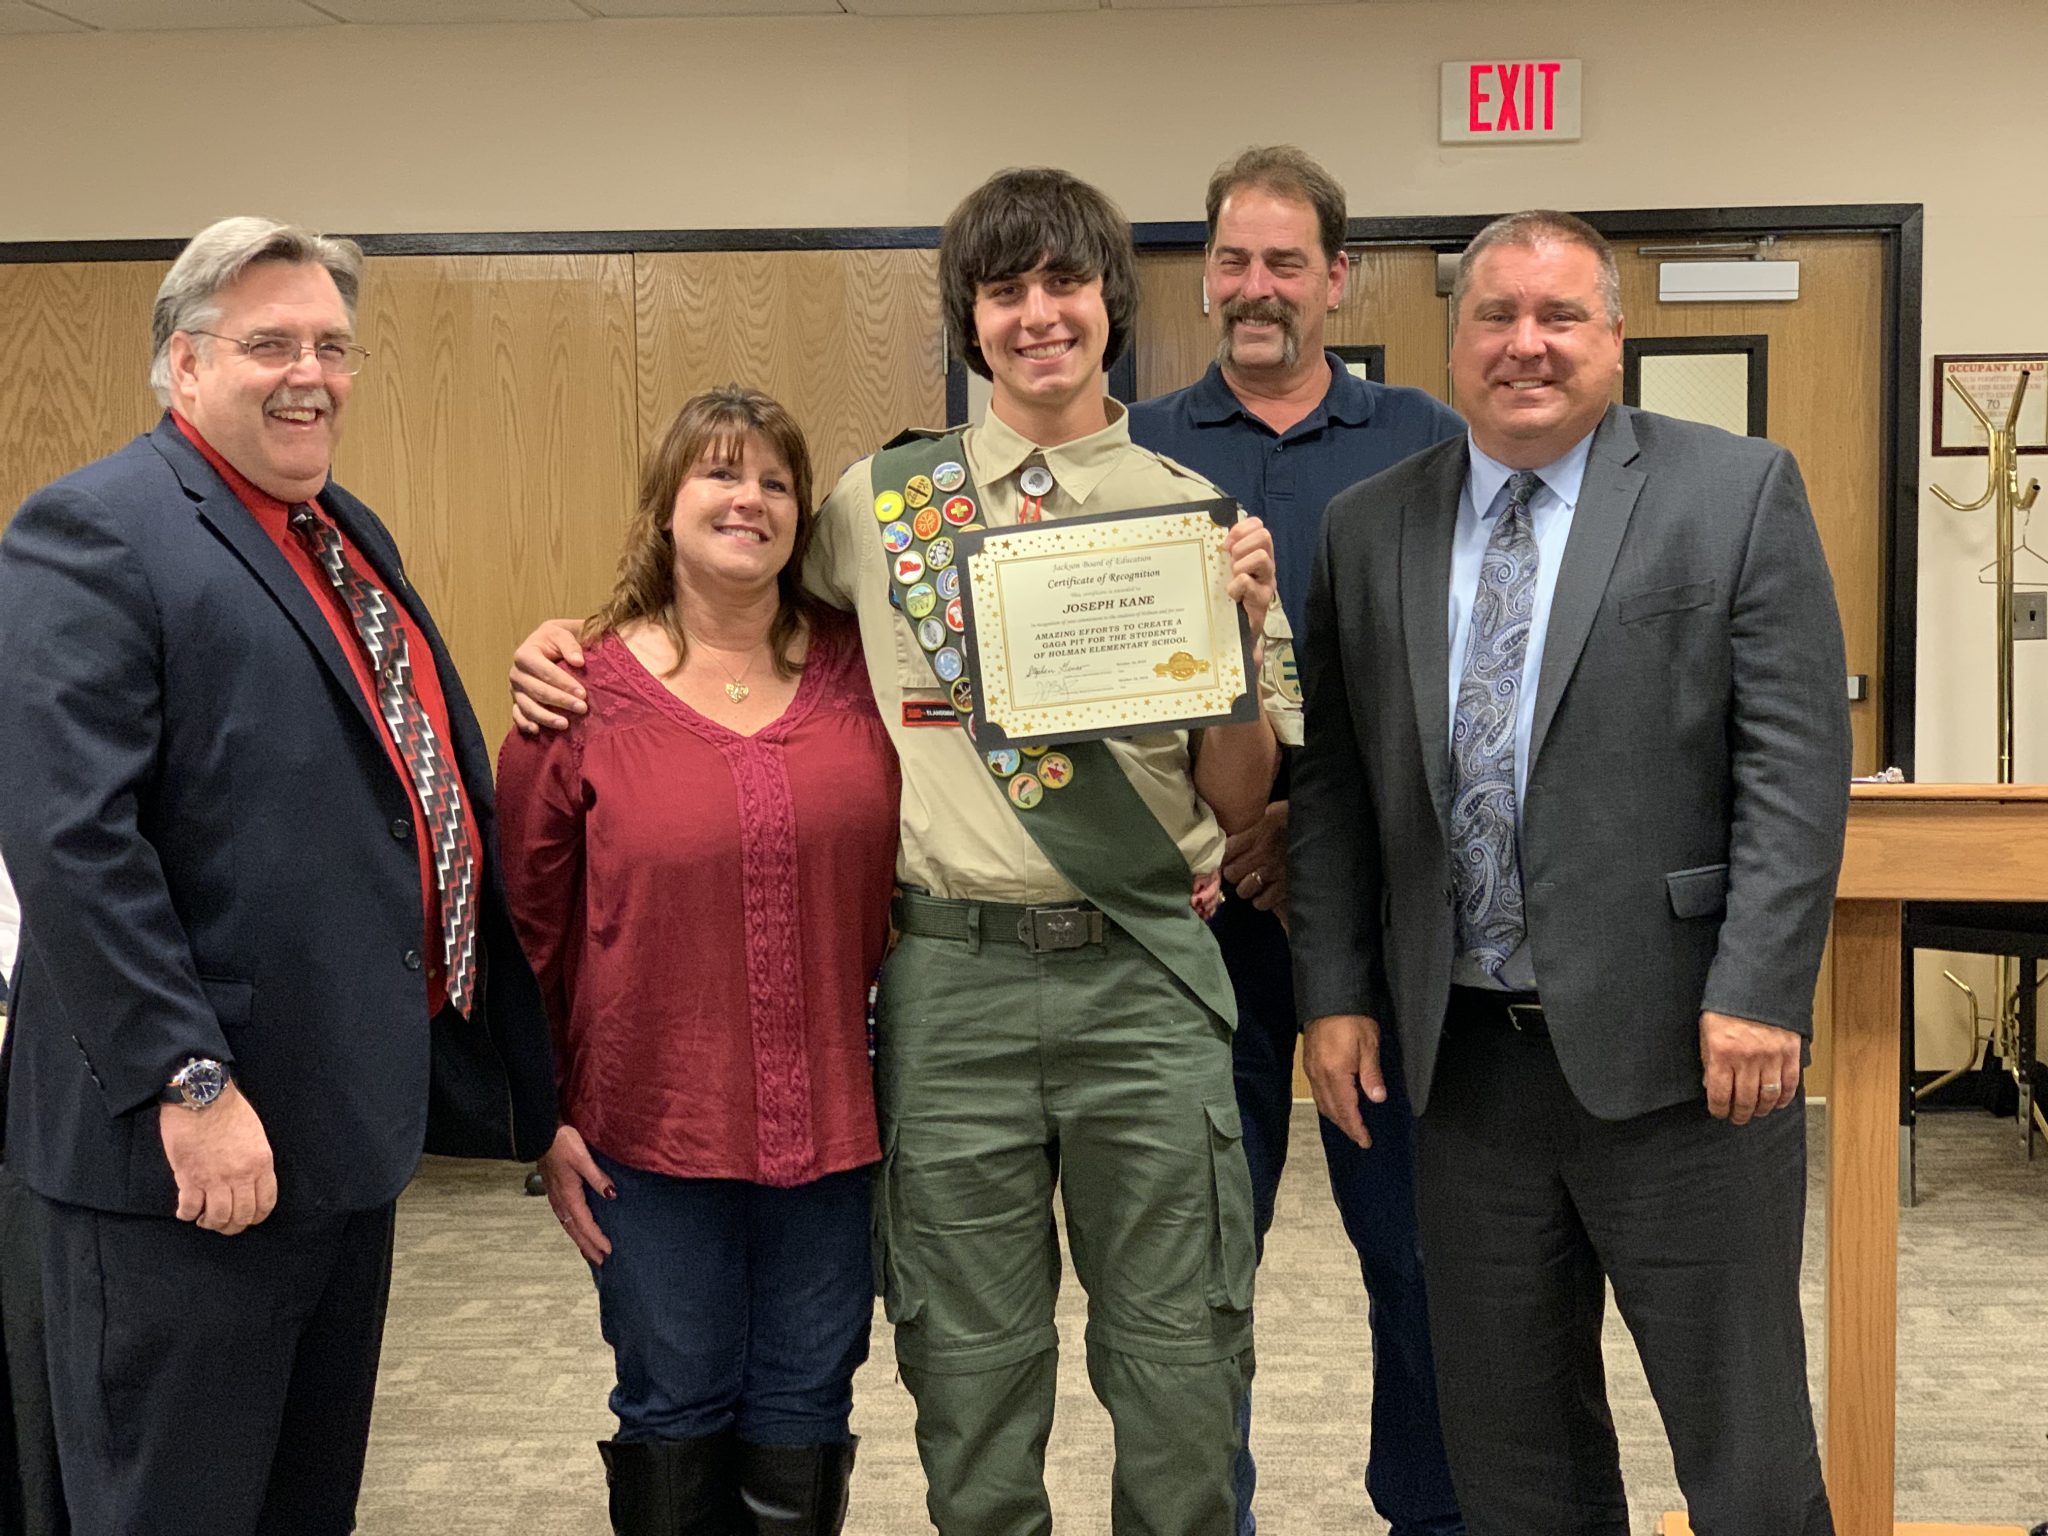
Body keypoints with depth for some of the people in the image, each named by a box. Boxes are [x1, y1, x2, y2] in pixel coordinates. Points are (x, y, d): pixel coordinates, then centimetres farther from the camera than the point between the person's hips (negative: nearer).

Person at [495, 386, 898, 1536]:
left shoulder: (860, 671, 1)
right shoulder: (588, 694, -4)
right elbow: (523, 918, 0)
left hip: (832, 1126, 2)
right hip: (653, 1130, -1)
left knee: (805, 1420, 13)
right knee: (674, 1417, 12)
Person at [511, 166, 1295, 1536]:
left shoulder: (1193, 513, 5)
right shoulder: (881, 501, 7)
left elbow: (1235, 806, 6)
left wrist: (1240, 633, -9)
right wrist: (572, 646, 6)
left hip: (1143, 973, 0)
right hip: (953, 975, 1)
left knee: (1182, 1368, 6)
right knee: (970, 1373, 11)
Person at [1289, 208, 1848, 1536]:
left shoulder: (1738, 492, -2)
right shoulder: (1368, 531, 9)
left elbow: (1796, 764, -7)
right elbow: (1335, 787, 10)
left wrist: (1757, 992, -14)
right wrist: (1337, 993, 4)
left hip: (1676, 1043, -3)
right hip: (1465, 1059, 4)